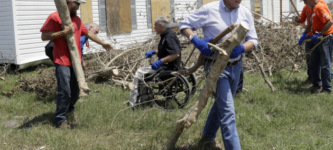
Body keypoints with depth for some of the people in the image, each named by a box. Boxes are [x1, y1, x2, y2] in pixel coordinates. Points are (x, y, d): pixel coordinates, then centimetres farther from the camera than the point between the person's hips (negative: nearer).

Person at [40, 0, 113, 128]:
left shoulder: (77, 19, 15)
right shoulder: (54, 17, -8)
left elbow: (88, 33, 25)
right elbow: (44, 36, -13)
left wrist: (102, 43, 27)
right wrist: (63, 32, -20)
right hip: (62, 62, -7)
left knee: (75, 90, 15)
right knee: (64, 91, -12)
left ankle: (69, 111, 36)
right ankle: (60, 120, -3)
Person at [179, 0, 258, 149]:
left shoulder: (245, 13, -1)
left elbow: (253, 40, 4)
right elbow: (184, 25, -5)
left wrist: (242, 48, -19)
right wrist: (196, 41, -24)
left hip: (236, 66, 6)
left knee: (221, 103, 22)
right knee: (227, 111, -11)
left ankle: (208, 137, 44)